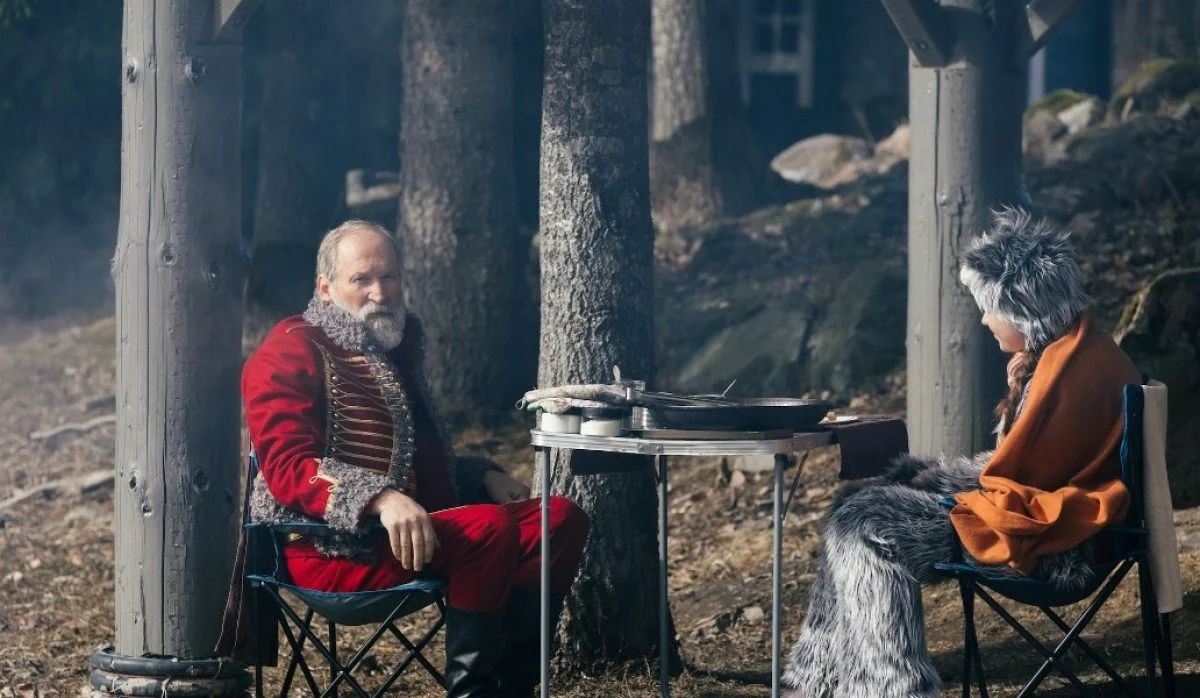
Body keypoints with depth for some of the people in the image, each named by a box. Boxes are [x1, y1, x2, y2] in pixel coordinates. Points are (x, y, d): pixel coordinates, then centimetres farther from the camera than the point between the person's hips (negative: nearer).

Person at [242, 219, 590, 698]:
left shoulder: (397, 344, 21)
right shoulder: (291, 352, -5)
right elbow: (288, 467, -19)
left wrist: (484, 476, 12)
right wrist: (380, 499, -35)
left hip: (417, 523, 9)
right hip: (334, 546, -9)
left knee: (559, 519, -8)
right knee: (490, 529, -29)